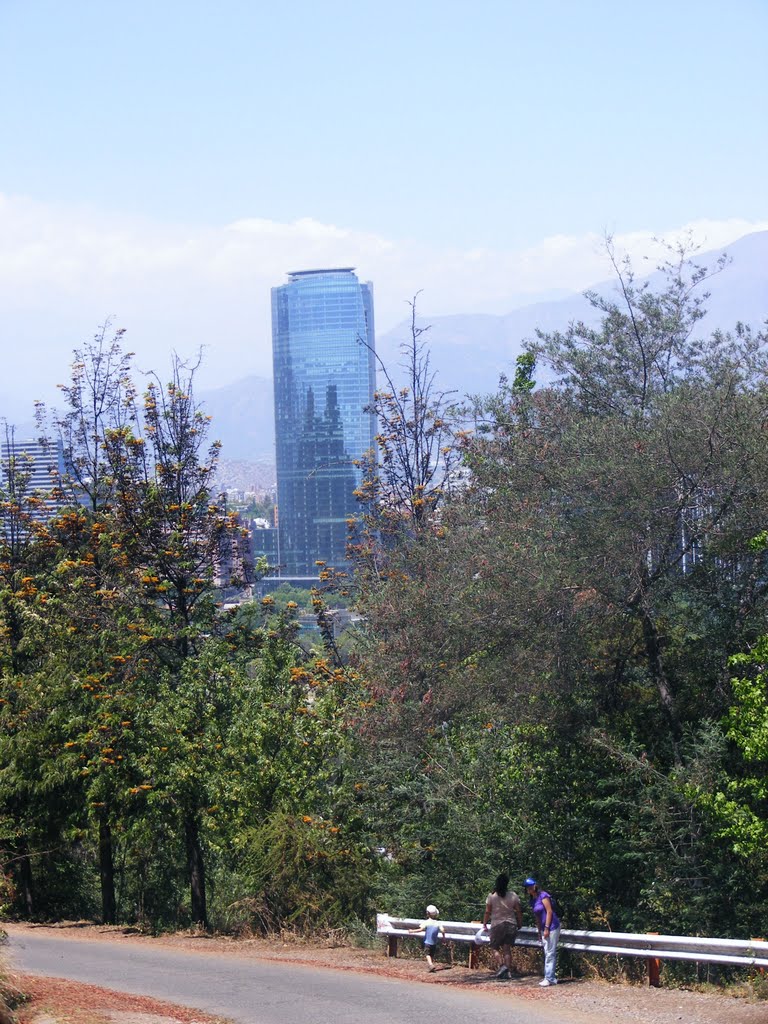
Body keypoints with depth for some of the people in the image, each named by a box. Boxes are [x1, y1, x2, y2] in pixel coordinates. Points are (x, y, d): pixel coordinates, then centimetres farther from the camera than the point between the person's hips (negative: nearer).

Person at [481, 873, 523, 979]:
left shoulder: (492, 896, -7)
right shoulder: (513, 896, -1)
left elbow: (487, 912, -4)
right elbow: (519, 911, 3)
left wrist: (484, 923, 8)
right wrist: (519, 924, 15)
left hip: (497, 924, -3)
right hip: (511, 924, 3)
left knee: (495, 947, 9)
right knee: (507, 949, 7)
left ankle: (501, 965, -12)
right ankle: (508, 971, 3)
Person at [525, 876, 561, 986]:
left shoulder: (543, 896, -12)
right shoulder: (532, 899, 12)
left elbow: (549, 911, -16)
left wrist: (546, 928, -18)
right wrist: (539, 931, 15)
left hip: (552, 927, -9)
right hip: (544, 929, 9)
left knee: (550, 953, -8)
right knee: (547, 954, 9)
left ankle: (549, 978, -9)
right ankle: (551, 978, 14)